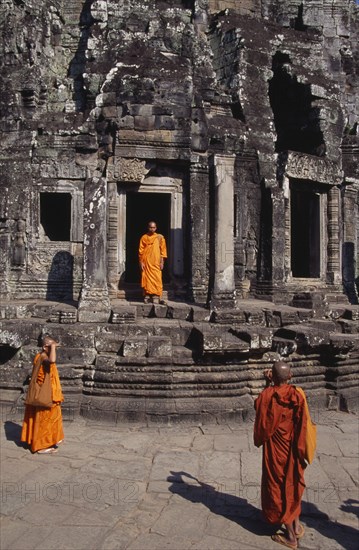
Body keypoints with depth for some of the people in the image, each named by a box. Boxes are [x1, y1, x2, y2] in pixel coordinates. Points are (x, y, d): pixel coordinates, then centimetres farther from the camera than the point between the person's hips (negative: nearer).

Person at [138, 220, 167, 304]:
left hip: (156, 262, 0)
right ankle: (147, 296, 7)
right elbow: (140, 251, 3)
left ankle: (156, 297, -1)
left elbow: (163, 250, 4)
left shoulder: (160, 237, 4)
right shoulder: (144, 237, 4)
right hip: (146, 262, 0)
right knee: (146, 279, 1)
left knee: (156, 279, -4)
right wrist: (141, 262, -3)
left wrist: (162, 262, -1)